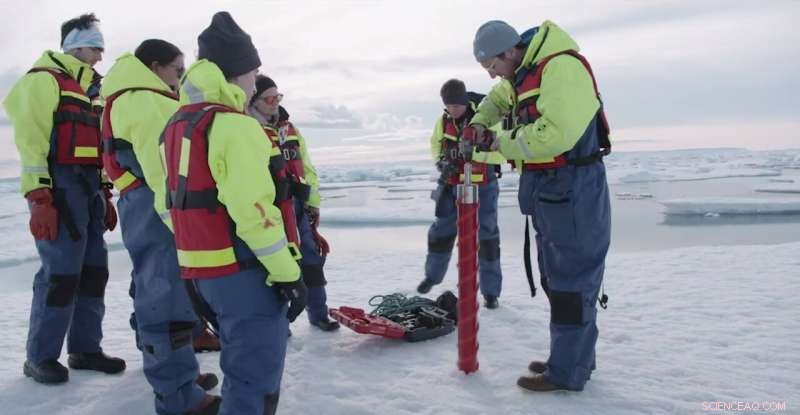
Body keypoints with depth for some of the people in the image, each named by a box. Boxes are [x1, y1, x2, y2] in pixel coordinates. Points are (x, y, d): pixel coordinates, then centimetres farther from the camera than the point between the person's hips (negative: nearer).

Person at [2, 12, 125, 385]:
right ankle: (40, 357, 5)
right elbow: (31, 140, -13)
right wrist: (39, 198, -20)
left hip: (89, 189, 8)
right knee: (61, 273, -8)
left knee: (94, 270, 7)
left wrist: (105, 196, 20)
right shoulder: (44, 79, -3)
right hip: (59, 187, -8)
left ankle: (85, 348, 18)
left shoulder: (90, 89, 22)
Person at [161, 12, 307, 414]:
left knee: (241, 360, 24)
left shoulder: (175, 126, 13)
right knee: (257, 370, 1)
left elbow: (173, 201, 17)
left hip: (199, 266, 9)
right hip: (241, 269, -9)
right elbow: (254, 210, -22)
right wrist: (288, 273, -16)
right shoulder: (235, 126, -16)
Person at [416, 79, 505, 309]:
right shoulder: (443, 121, -1)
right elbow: (435, 145, 14)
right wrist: (441, 162, -5)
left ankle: (490, 291, 12)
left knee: (487, 236, 1)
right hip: (452, 185, 4)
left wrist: (473, 149, -31)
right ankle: (433, 275, 37)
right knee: (441, 232, 14)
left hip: (482, 186, -4)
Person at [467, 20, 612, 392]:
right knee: (557, 277, 15)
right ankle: (574, 357, 27)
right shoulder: (523, 74, 14)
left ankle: (568, 372, 6)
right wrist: (479, 123, 15)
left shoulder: (561, 67, -18)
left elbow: (555, 134, -29)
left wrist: (502, 143, -15)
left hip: (572, 192, -10)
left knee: (571, 281, -3)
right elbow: (497, 98, 35)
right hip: (548, 192, 10)